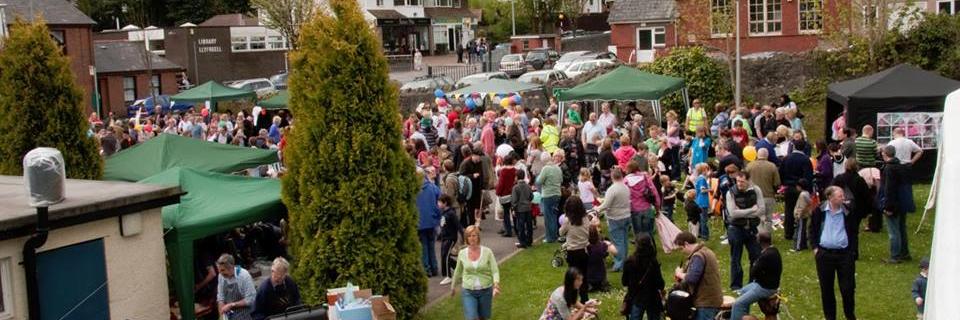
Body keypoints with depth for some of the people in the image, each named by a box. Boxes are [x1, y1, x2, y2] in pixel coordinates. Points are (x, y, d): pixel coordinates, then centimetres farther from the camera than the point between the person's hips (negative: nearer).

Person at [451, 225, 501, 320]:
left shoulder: (487, 252, -9)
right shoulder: (462, 253, -2)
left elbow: (495, 271, -13)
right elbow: (458, 272, 13)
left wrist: (496, 285, -31)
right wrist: (453, 287, 23)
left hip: (485, 291, 0)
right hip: (468, 292, 0)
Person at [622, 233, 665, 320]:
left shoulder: (629, 262, -13)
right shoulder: (653, 263, -19)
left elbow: (624, 282, -3)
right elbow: (660, 284, -14)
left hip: (635, 299, 1)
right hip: (652, 299, -1)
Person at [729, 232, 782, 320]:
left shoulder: (766, 255, -29)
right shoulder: (774, 250, 3)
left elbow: (753, 273, -22)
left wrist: (754, 265, -4)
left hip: (766, 288, -11)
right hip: (771, 282, 11)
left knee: (738, 304, -13)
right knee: (743, 291, 30)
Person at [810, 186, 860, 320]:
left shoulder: (848, 212, -4)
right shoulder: (820, 211, -3)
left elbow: (854, 230, 4)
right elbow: (813, 229, 7)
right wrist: (815, 247, -1)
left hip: (844, 254, 0)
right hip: (824, 254, 1)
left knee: (848, 288, 4)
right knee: (826, 288, 9)